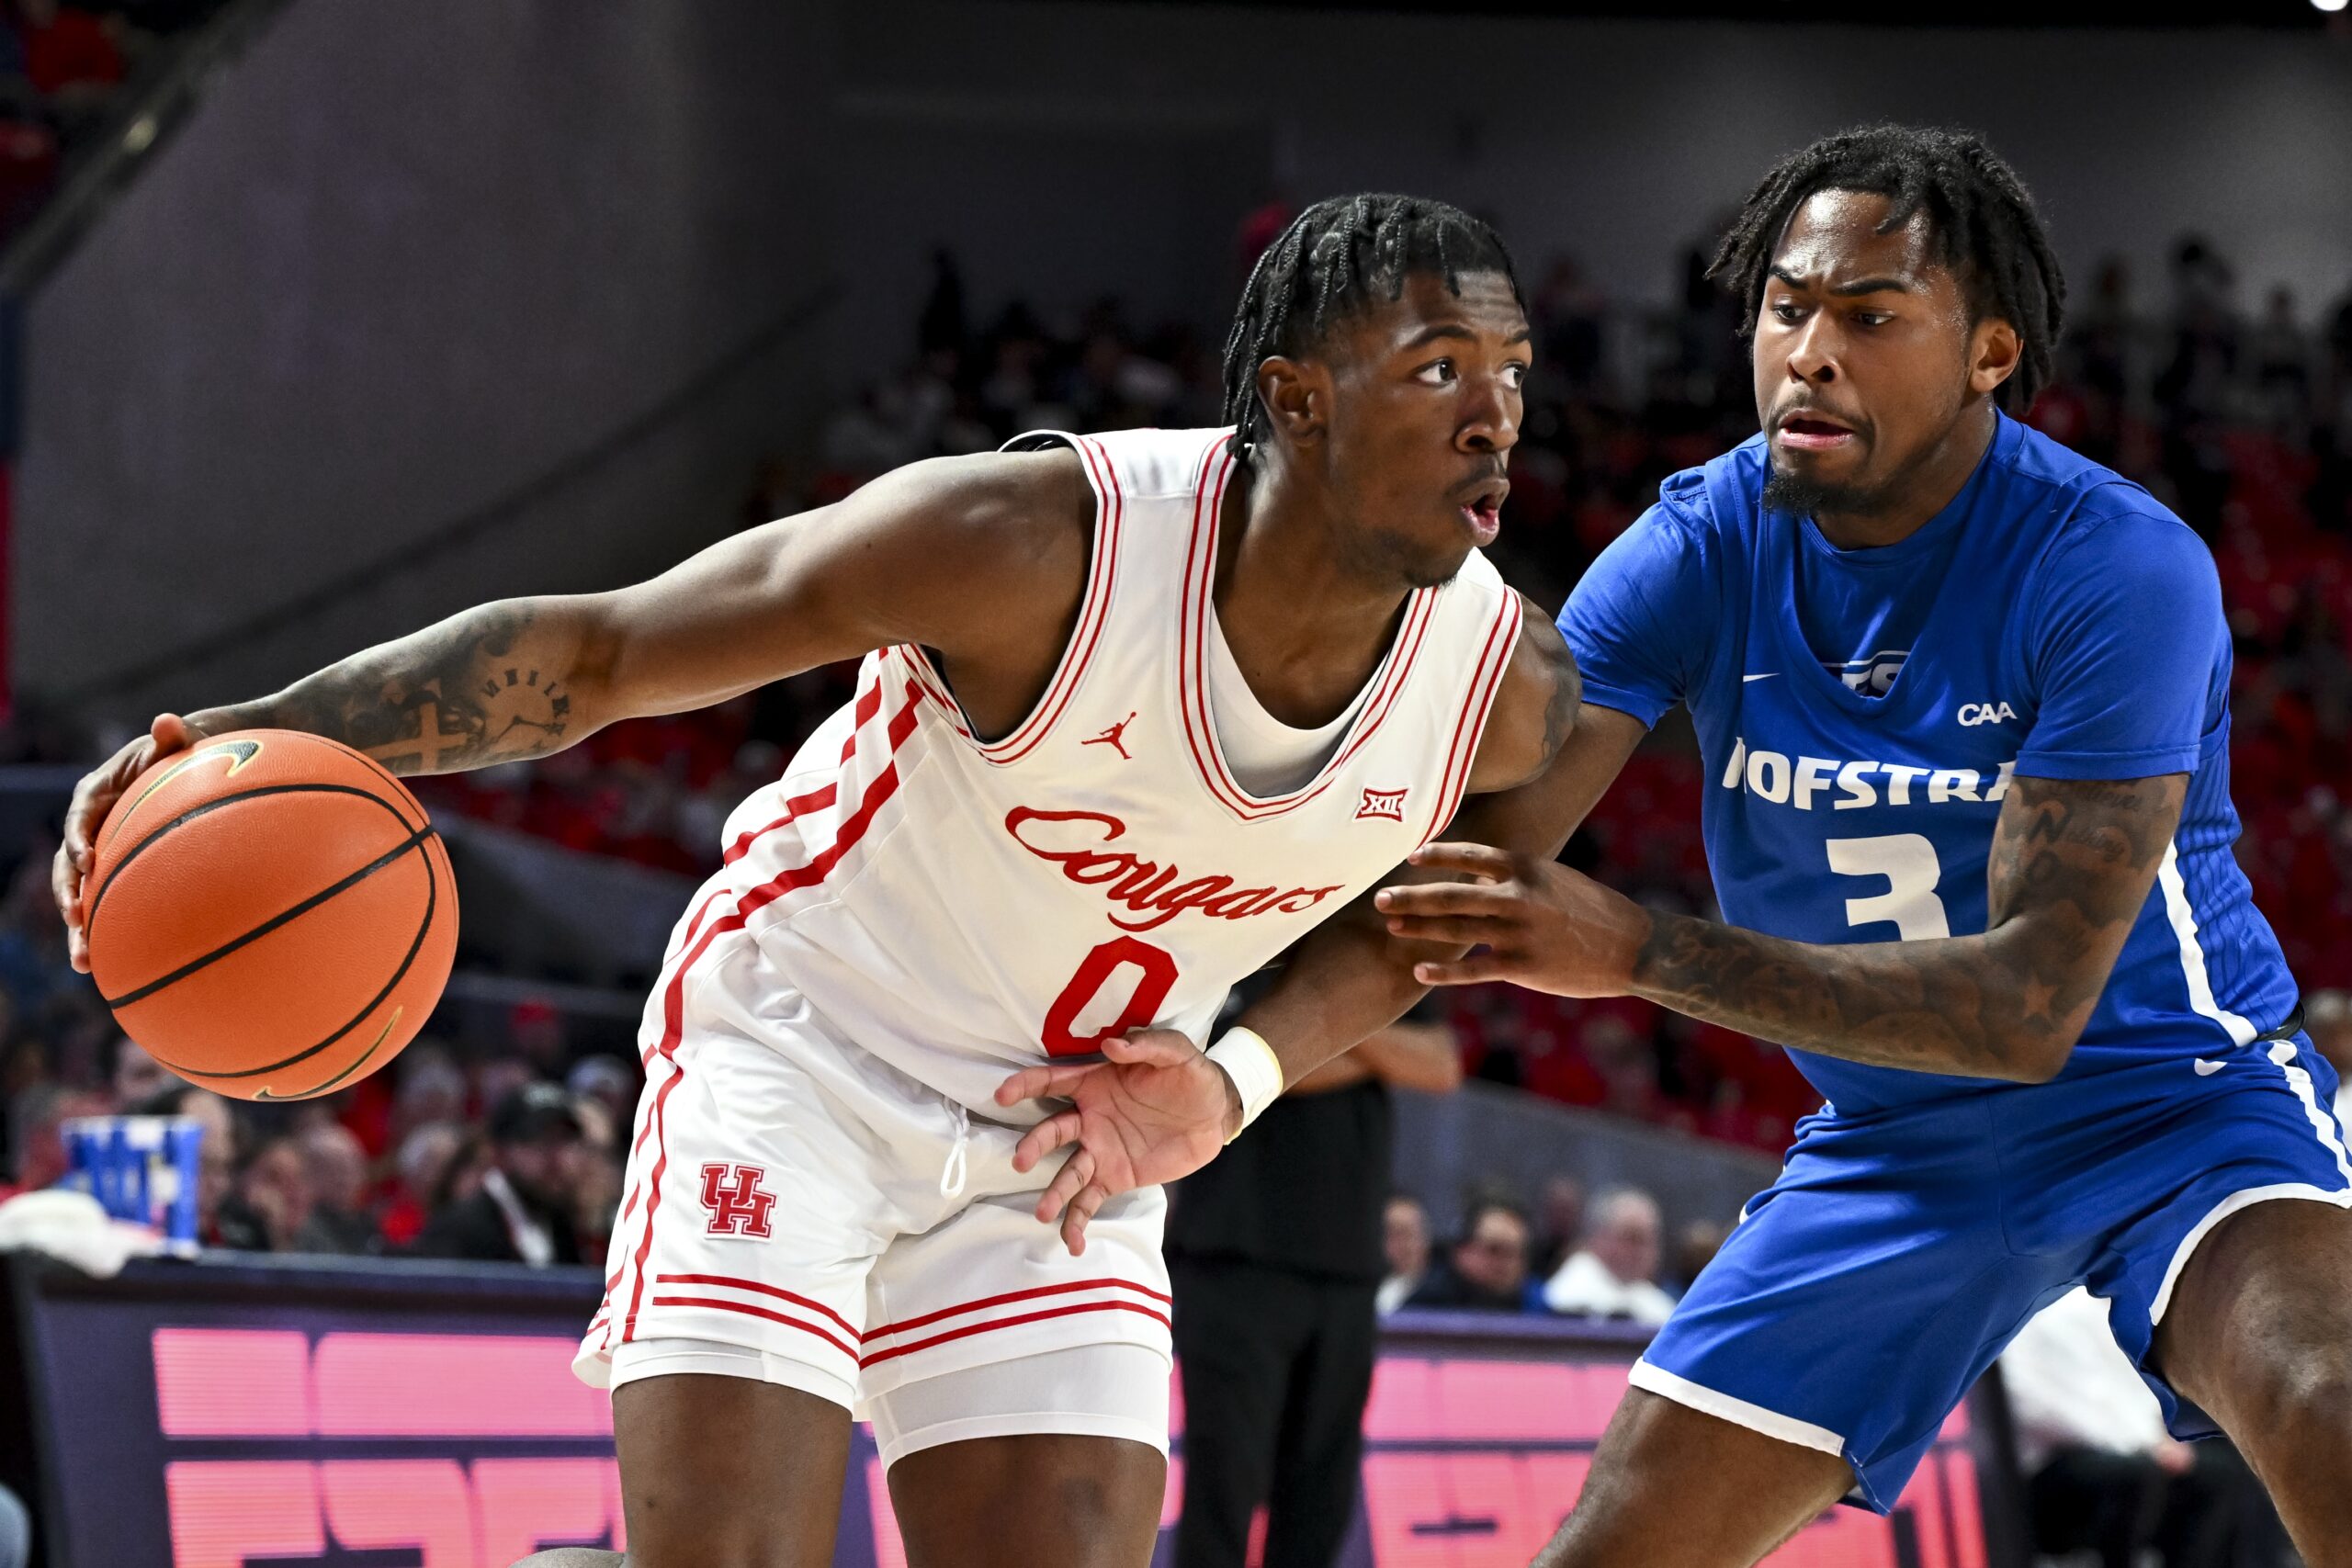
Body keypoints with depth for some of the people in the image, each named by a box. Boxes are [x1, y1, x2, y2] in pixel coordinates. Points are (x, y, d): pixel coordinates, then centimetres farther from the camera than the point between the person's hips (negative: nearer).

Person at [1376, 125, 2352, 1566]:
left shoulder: (2115, 567, -24)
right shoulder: (1706, 545, -9)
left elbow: (2031, 1002, -30)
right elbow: (1469, 849, -17)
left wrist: (1640, 953, -38)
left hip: (2169, 1093, -5)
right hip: (1896, 1147, 5)